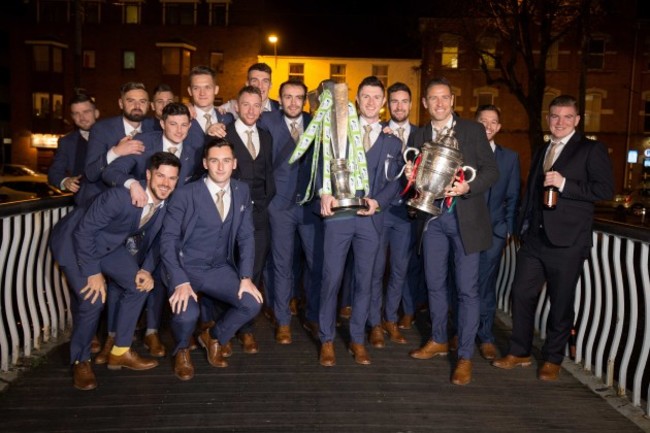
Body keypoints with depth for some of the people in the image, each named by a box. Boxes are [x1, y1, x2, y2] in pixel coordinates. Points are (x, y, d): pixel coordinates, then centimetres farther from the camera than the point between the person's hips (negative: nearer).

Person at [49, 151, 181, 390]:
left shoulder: (167, 203, -14)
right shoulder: (120, 195, -35)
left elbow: (154, 238, 3)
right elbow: (84, 231, -26)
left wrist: (147, 269, -10)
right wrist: (93, 273, -23)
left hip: (110, 244, 7)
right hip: (75, 240, -6)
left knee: (138, 284, -6)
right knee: (92, 298, -18)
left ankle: (120, 351, 10)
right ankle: (80, 361, 6)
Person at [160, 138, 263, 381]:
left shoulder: (242, 192, 2)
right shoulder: (186, 194, -11)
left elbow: (246, 236, 3)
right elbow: (168, 239, -12)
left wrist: (246, 277, -8)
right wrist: (181, 281, -23)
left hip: (219, 269, 4)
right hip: (185, 267, -4)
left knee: (252, 304, -18)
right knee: (186, 314, -30)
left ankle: (214, 337, 15)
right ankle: (182, 350, 9)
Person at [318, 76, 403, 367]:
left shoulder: (392, 140, 13)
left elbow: (394, 181, 7)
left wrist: (377, 201, -12)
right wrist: (325, 193, -17)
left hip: (371, 217, 2)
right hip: (338, 213, -1)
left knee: (364, 279, 8)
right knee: (331, 278, 0)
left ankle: (358, 339, 21)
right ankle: (327, 340, 13)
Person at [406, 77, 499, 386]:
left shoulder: (473, 130, -1)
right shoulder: (420, 135, 10)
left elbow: (492, 170, -4)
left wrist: (468, 187, -21)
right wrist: (413, 177, -9)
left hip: (465, 218, -4)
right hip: (433, 218, 4)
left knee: (467, 289, -1)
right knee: (434, 284, 14)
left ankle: (465, 356, 9)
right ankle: (438, 340, 32)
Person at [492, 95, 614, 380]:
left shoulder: (591, 150, -2)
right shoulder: (541, 152, 19)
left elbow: (606, 189, -12)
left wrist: (564, 183, -20)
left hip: (566, 242, -5)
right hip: (533, 238, 6)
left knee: (561, 302, 5)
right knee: (521, 294, 6)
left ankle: (552, 359, 21)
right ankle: (519, 352, 21)